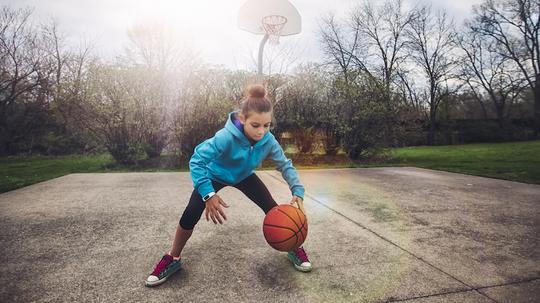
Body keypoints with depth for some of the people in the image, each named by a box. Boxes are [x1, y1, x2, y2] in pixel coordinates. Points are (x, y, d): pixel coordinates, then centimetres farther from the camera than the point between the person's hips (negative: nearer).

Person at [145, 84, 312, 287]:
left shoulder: (268, 140, -28)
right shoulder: (226, 137, -41)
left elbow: (285, 165, -15)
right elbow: (197, 161, -39)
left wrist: (297, 191, -27)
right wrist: (209, 194, -47)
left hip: (244, 176, 3)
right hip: (215, 175, -2)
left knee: (273, 210, -7)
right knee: (190, 215, -13)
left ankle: (294, 249, 20)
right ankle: (173, 259, 15)